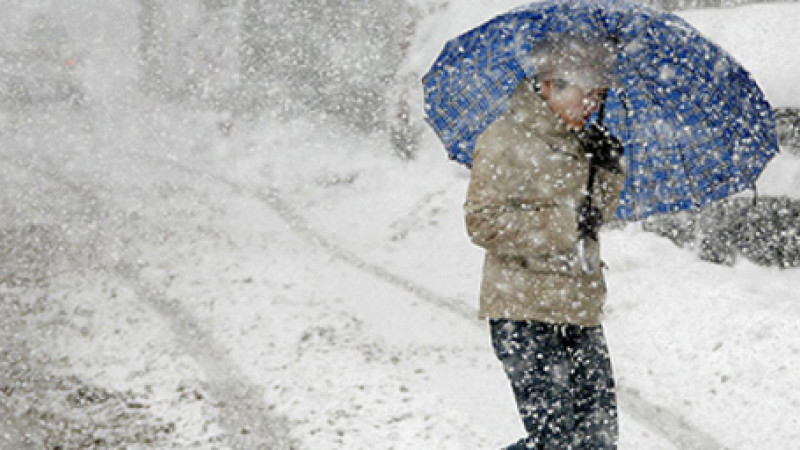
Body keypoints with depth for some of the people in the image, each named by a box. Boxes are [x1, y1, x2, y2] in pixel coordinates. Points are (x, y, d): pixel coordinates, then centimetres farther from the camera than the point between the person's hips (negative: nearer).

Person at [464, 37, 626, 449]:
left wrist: (607, 170, 3)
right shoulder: (505, 140, -9)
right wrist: (565, 224, -17)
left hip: (579, 311, 8)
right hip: (524, 312, -8)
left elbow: (599, 212, 24)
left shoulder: (576, 142, 17)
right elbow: (483, 222, -16)